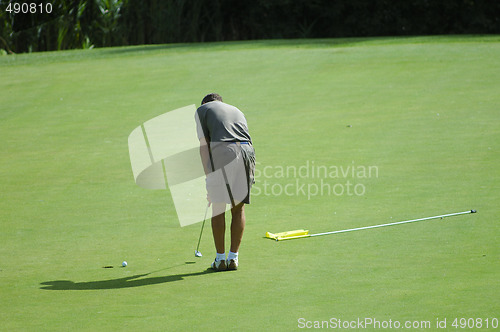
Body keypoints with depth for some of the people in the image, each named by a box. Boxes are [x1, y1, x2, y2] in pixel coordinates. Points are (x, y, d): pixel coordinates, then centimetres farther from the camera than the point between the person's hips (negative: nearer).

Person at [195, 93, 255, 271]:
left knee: (218, 208, 8)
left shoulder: (202, 110, 18)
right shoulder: (236, 111, 33)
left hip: (221, 152, -4)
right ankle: (233, 258, 14)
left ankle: (220, 258, 12)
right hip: (247, 152, 4)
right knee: (238, 207, 15)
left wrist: (208, 176, 3)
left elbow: (204, 144, 6)